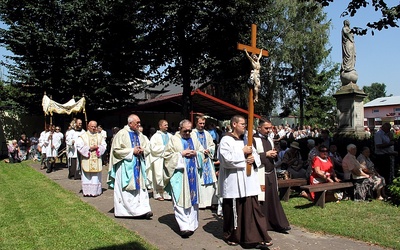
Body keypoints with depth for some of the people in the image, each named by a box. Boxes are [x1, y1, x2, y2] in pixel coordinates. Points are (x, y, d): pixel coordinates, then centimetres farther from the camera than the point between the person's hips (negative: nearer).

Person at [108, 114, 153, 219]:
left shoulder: (139, 135, 11)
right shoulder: (121, 134, -7)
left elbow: (147, 148, 16)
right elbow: (116, 150, -12)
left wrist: (142, 151, -6)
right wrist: (132, 151, -14)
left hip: (138, 165, 6)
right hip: (126, 166, -5)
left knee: (140, 187, 1)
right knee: (126, 189, -1)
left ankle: (143, 210, 2)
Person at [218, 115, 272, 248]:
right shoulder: (226, 140, -7)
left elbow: (255, 154, 16)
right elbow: (227, 159, -18)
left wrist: (254, 158, -7)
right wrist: (243, 152, -14)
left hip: (248, 180, 6)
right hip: (233, 181, -6)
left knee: (252, 208, 4)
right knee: (234, 210, 5)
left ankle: (256, 236, 10)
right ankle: (232, 236, 23)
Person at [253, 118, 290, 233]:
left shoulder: (270, 139, 14)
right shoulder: (254, 140, -10)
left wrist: (274, 154, 0)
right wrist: (265, 154, -16)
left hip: (271, 173, 7)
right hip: (260, 174, -7)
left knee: (273, 199, 11)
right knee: (261, 200, 1)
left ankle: (277, 224, 19)